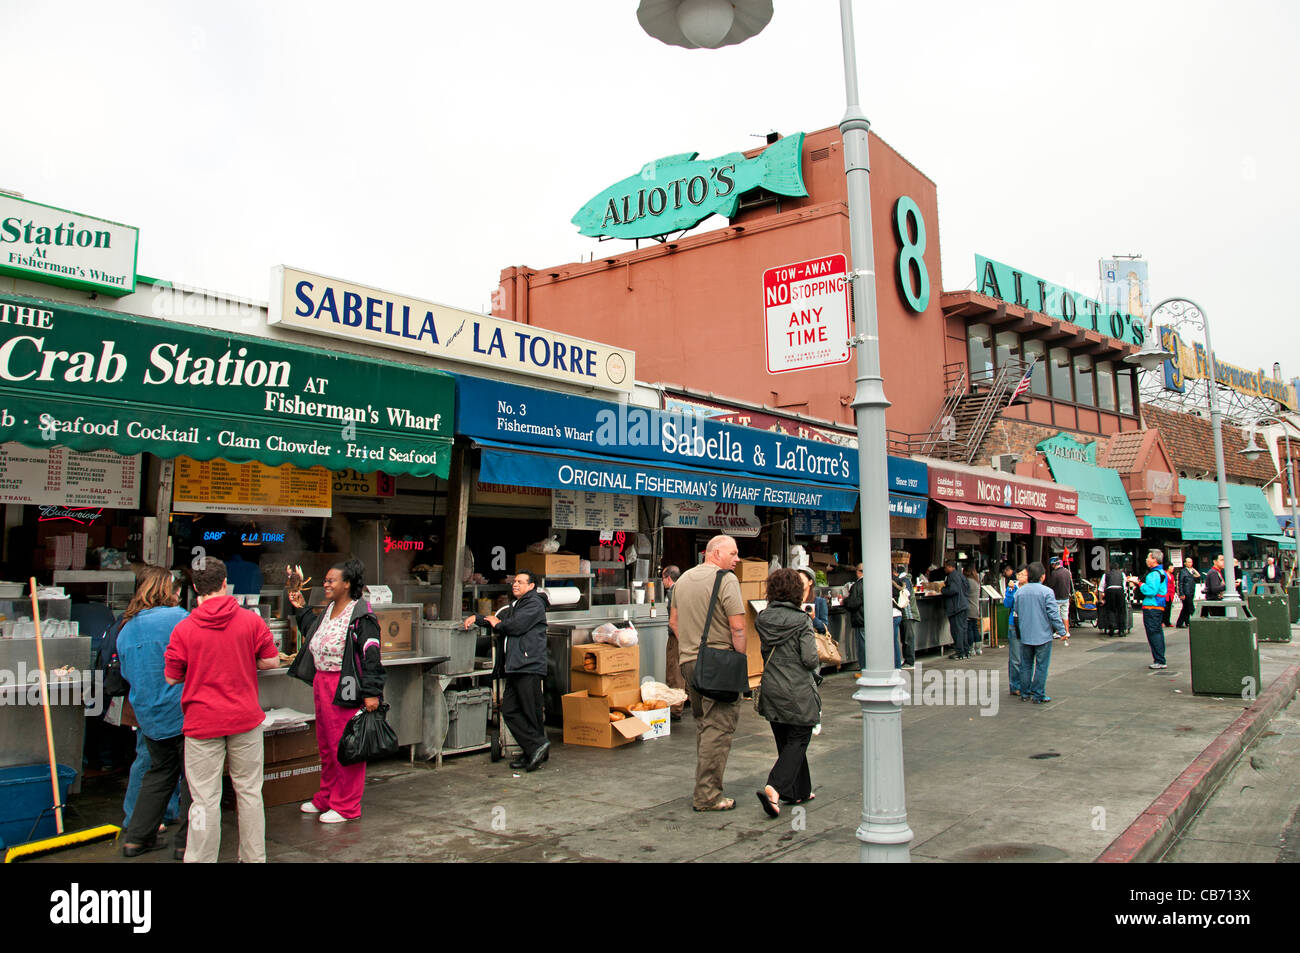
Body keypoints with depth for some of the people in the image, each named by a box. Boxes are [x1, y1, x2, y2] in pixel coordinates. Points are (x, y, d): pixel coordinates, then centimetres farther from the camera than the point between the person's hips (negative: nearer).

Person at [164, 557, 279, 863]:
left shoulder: (184, 629, -7)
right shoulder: (251, 620, -4)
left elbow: (171, 678, 1)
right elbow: (272, 661, 0)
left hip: (202, 723, -2)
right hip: (246, 719, 2)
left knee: (205, 799, 4)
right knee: (249, 791, 12)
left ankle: (201, 860, 10)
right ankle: (254, 858, 23)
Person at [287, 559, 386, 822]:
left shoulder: (361, 616, -16)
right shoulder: (328, 610, 12)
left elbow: (371, 656, -18)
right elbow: (313, 633, 29)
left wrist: (371, 692, -22)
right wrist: (302, 610, 24)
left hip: (345, 688, -9)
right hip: (321, 683, 9)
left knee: (345, 746, -1)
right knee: (326, 746, 20)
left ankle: (346, 807, 12)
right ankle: (326, 798, 35)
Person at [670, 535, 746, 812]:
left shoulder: (684, 578, 14)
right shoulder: (726, 579, -11)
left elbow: (674, 620, 21)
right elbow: (737, 627, -17)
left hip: (689, 662, 8)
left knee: (702, 724, 19)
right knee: (718, 728, -4)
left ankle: (704, 787, 27)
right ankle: (707, 796, -2)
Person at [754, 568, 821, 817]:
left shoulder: (762, 619, 0)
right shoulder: (801, 621, -14)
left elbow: (764, 653, 8)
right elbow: (810, 659, -14)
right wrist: (813, 672, 6)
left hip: (771, 690, 5)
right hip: (798, 691, -5)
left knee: (785, 742, 18)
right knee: (798, 742, 3)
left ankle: (798, 791, 25)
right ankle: (773, 789, -14)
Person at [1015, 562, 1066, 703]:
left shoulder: (1020, 591, 2)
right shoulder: (1047, 592, -13)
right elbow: (1054, 614, -13)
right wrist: (1062, 631, -3)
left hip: (1025, 636, 4)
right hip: (1043, 635, -4)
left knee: (1025, 665, 13)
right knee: (1041, 666, 4)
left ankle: (1025, 694, 18)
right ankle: (1038, 695, 7)